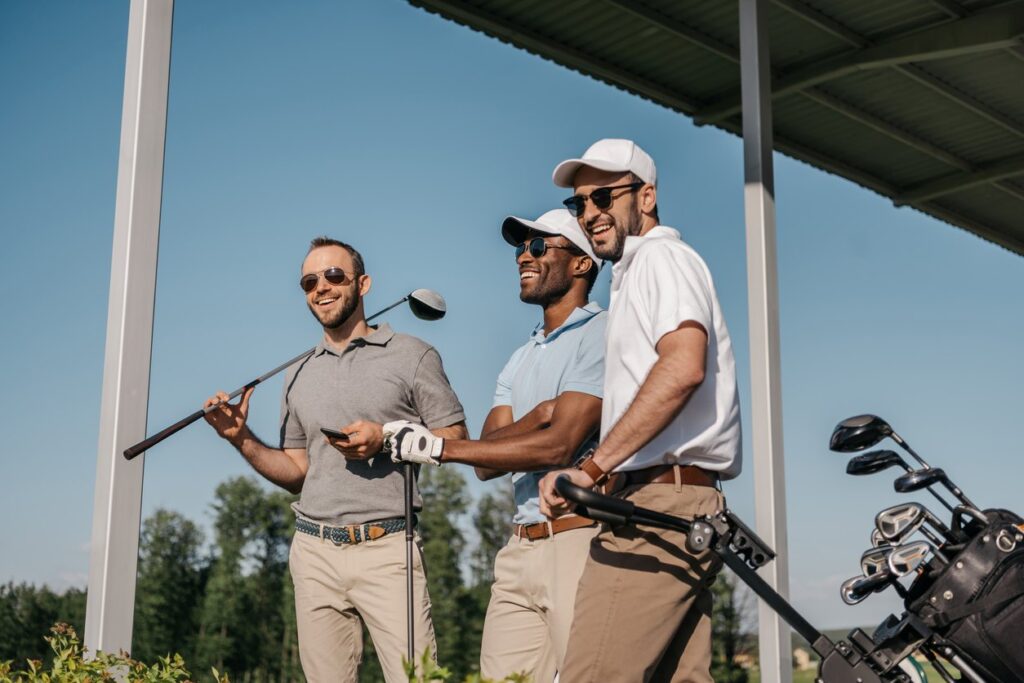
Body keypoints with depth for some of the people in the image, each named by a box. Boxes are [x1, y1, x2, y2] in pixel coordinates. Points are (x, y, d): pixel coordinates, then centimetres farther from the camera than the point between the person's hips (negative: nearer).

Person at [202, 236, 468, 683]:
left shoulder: (411, 355, 3)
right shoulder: (299, 376, 18)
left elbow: (456, 439, 0)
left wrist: (386, 438, -13)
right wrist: (242, 440, 5)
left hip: (386, 547, -4)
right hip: (315, 551, 4)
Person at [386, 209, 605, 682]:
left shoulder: (601, 334, -4)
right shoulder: (519, 360, 22)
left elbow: (560, 445, -15)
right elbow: (488, 461, 10)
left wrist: (438, 447, -12)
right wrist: (538, 414, -11)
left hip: (579, 540, -7)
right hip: (519, 549, 8)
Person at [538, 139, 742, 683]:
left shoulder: (661, 256, -4)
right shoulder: (634, 273, 27)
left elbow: (683, 367, -22)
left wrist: (593, 466, -24)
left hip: (658, 504, -10)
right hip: (682, 511, 10)